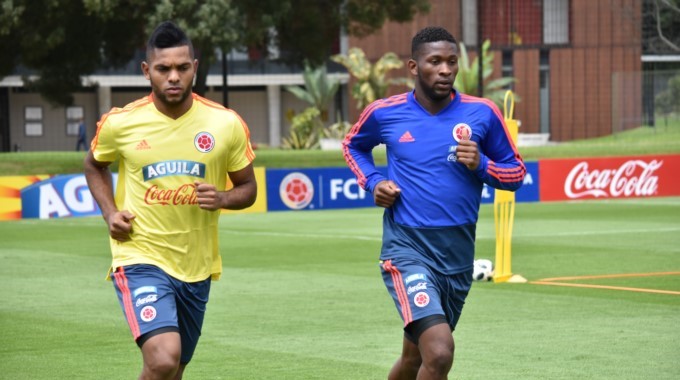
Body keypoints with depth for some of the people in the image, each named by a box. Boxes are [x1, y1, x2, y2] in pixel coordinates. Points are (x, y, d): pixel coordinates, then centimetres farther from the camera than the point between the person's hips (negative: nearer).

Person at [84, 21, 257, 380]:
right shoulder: (120, 123, -6)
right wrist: (110, 212, 0)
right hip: (141, 260, -3)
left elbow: (247, 187, 9)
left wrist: (223, 198, -13)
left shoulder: (226, 124, -4)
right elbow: (94, 164, 16)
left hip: (197, 267, 4)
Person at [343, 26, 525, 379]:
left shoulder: (482, 113, -2)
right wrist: (372, 182, 1)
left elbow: (516, 172, 8)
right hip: (407, 251, -3)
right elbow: (353, 145, 19)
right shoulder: (385, 112, -3)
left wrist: (481, 166, -13)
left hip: (459, 257, 3)